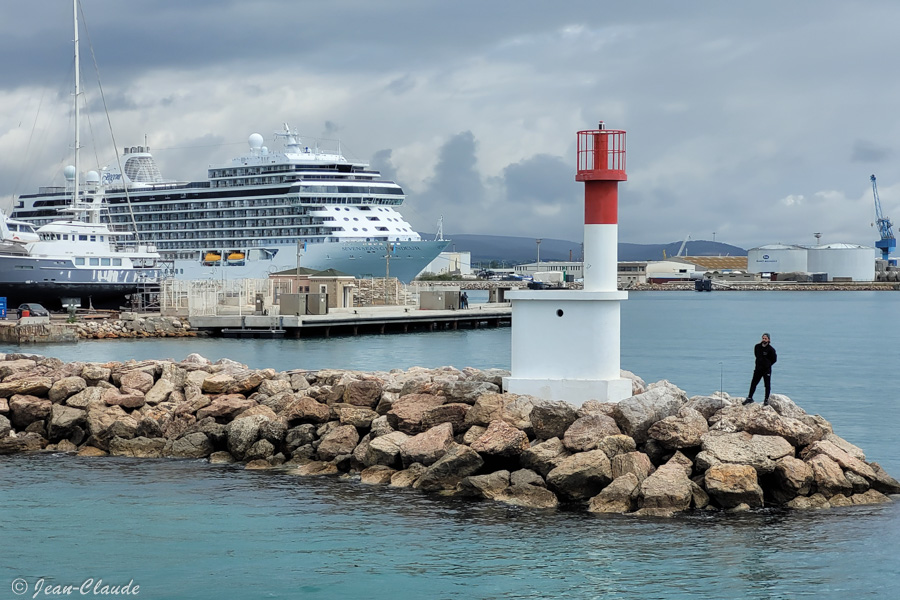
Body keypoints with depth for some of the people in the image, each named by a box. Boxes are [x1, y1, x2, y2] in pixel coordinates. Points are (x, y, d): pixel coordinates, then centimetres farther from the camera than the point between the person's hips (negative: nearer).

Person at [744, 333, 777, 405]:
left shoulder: (771, 349, -12)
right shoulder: (757, 347, 0)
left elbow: (774, 359, -2)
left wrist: (768, 364, 1)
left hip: (767, 370, -4)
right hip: (758, 369, 4)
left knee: (767, 385, 3)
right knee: (753, 383, 7)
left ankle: (766, 400, 14)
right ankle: (750, 398, 16)